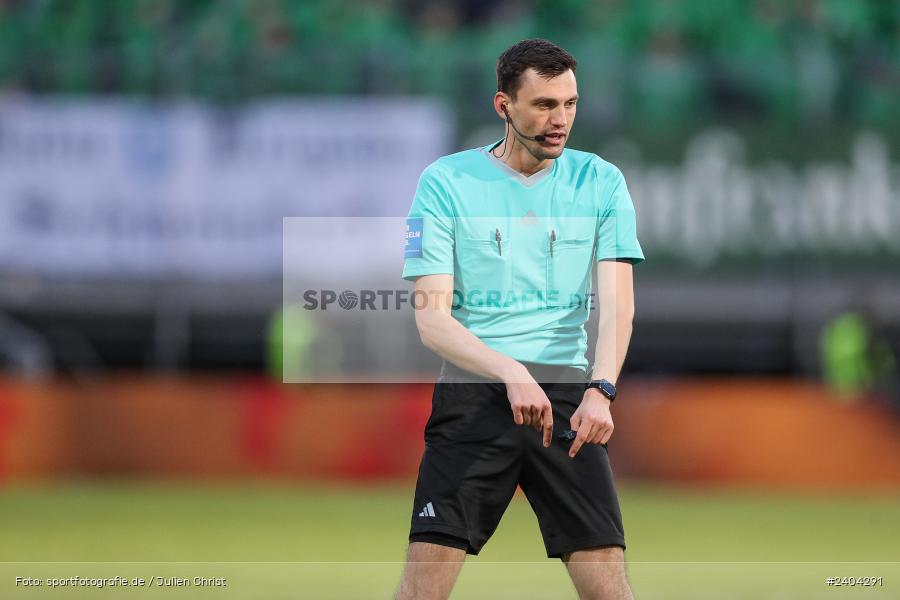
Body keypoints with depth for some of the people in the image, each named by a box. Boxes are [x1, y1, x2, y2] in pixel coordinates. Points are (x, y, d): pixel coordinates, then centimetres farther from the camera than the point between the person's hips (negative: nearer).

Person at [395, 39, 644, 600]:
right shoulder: (445, 182, 1)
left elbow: (618, 301, -3)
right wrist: (512, 374, -21)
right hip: (473, 392, -1)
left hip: (569, 396, 1)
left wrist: (601, 390, -21)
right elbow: (432, 317, -5)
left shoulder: (600, 181, 6)